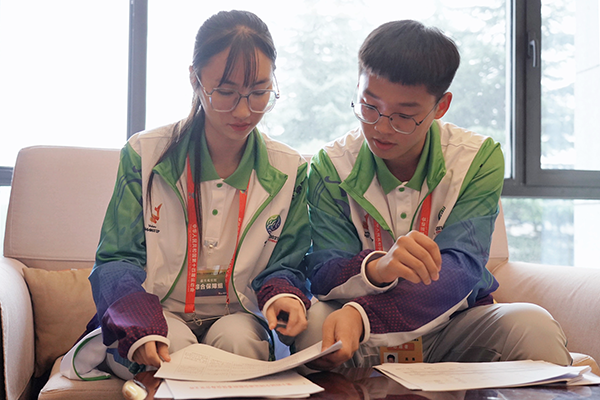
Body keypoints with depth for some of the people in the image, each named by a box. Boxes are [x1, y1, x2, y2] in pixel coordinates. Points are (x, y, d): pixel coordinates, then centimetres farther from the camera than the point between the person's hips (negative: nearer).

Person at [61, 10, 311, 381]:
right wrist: (140, 324, -26)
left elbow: (286, 265, 8)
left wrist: (282, 294, -19)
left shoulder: (289, 170, 1)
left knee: (238, 340, -33)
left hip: (237, 317, 1)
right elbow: (118, 260, -5)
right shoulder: (144, 155, -4)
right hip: (155, 314, -1)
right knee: (175, 346, -34)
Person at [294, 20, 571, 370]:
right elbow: (324, 275, -16)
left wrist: (362, 312, -39)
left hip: (454, 322, 1)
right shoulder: (332, 167, -7)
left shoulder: (479, 160, -8)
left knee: (533, 325, -29)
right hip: (367, 340, 0)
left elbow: (459, 269, -21)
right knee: (315, 323, -33)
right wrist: (377, 268, -42)